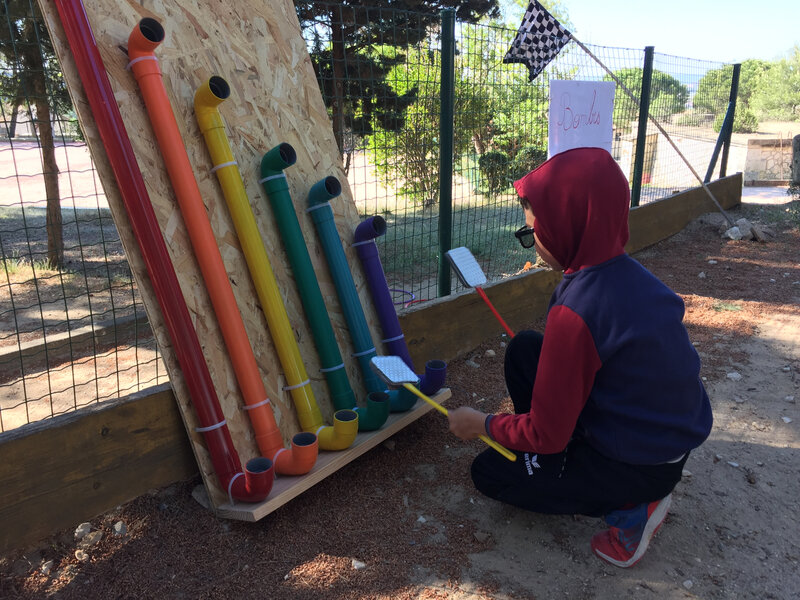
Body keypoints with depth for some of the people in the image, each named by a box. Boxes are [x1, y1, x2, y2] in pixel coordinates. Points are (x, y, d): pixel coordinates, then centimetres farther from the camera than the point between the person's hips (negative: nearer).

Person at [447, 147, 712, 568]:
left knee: (488, 473, 7)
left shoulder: (575, 312, -31)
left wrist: (482, 424, -4)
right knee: (523, 349, 8)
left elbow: (545, 435, -22)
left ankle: (630, 507, 3)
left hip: (642, 466, -8)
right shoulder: (627, 272, -5)